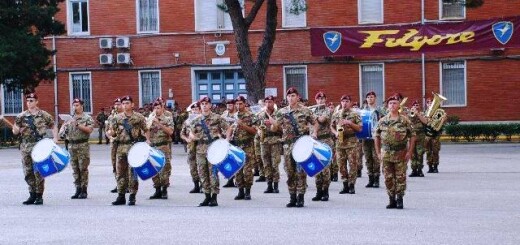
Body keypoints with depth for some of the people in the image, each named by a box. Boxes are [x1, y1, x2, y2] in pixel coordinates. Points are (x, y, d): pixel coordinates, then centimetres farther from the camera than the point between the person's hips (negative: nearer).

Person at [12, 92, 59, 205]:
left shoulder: (44, 115, 3)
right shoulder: (21, 116, 8)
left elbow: (53, 127, 12)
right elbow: (15, 132, 8)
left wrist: (55, 139, -1)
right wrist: (16, 129, -15)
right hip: (26, 147, 3)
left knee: (39, 172, -4)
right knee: (28, 172, 6)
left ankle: (39, 196, 5)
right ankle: (32, 195, 18)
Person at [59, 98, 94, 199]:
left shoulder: (87, 118, 0)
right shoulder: (70, 118, 15)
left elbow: (89, 129, -12)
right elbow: (62, 129, 17)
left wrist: (78, 125, -19)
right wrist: (63, 131, -6)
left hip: (83, 145, -5)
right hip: (72, 145, 5)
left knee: (83, 168, -4)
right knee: (75, 169, 7)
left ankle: (84, 190, 1)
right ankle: (78, 189, 13)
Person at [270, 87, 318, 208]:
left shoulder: (305, 111, 1)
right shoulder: (281, 112, 7)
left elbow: (315, 123, 10)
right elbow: (274, 129, 6)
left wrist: (314, 133, -9)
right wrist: (273, 123, -16)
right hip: (288, 145, 3)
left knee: (301, 171, -5)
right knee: (290, 172, 5)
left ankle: (300, 197, 3)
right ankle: (292, 198, 15)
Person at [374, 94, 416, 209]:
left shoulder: (405, 120, -2)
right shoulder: (382, 121, 6)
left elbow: (412, 136, -1)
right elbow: (377, 136, 11)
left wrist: (409, 152, -7)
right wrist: (378, 152, 6)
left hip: (401, 154, -3)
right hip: (386, 154, 3)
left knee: (400, 177, 0)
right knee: (388, 178, 5)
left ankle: (399, 200, 10)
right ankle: (392, 200, 16)